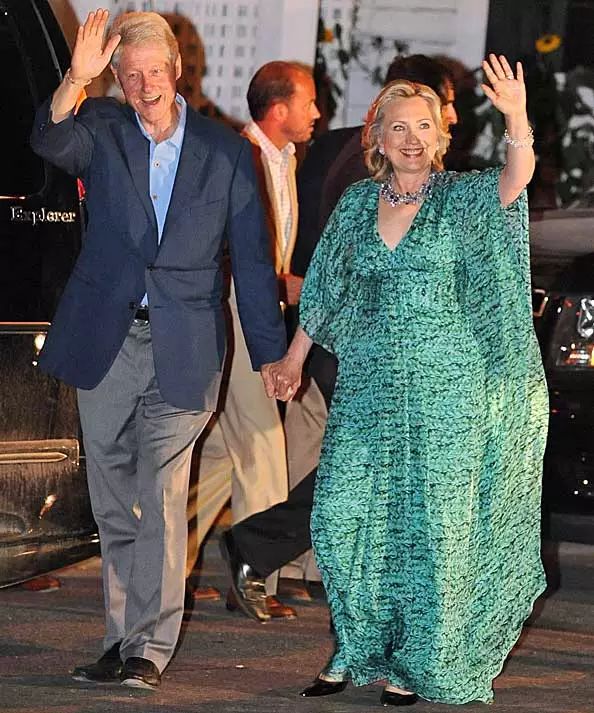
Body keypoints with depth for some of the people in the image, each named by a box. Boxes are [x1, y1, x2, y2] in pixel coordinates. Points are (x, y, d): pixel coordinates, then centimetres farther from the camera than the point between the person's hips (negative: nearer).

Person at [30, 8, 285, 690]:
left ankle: (150, 646, -1)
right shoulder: (102, 130, 3)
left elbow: (251, 257, 6)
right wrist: (76, 79, -37)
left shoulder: (225, 151, 3)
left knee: (161, 499, -6)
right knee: (113, 504, 9)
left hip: (181, 352, -2)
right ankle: (121, 639, 18)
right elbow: (51, 141, -20)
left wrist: (270, 351, 3)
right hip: (104, 344, 2)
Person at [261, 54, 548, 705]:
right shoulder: (356, 204, 8)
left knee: (431, 523, 1)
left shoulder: (461, 200, -2)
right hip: (367, 389, 3)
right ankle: (358, 650, 15)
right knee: (343, 516, -1)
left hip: (445, 390, -3)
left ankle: (415, 663, 12)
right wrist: (293, 358, 22)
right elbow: (326, 292, 18)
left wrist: (516, 120, -41)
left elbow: (515, 181, -23)